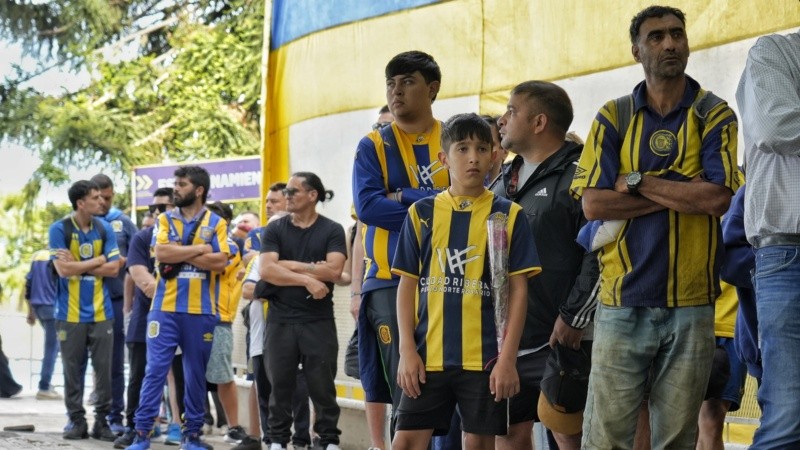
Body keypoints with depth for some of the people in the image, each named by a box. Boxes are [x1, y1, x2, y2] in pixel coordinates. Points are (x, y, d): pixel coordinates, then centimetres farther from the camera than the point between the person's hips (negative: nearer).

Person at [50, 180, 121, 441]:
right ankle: (76, 420, 13)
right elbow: (63, 269, -15)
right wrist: (98, 260, -8)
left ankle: (102, 420, 10)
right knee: (73, 370, 4)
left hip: (101, 312, 3)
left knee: (104, 369, 2)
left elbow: (113, 268, -2)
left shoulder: (105, 229, 4)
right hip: (71, 313, -2)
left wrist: (77, 265, -9)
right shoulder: (59, 229, -6)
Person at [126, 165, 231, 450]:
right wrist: (199, 249, -9)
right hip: (165, 309, 0)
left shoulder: (217, 223, 3)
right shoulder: (165, 220, 7)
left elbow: (220, 262, -10)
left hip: (201, 311, 0)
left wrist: (179, 254, -10)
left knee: (196, 374, 7)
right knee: (155, 370, -4)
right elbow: (161, 253, -10)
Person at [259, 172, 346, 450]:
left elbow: (333, 271, -13)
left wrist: (290, 265, -9)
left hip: (319, 321, -2)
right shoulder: (275, 230, 6)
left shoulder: (332, 231, 2)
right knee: (280, 385, 5)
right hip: (280, 321, 2)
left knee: (323, 386, 1)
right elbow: (266, 271, -8)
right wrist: (308, 279, -15)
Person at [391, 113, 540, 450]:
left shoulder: (508, 215, 2)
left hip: (485, 357, -1)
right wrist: (407, 350, -2)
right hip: (428, 355, 1)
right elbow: (407, 284, 7)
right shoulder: (421, 213, 6)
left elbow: (518, 289, 0)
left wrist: (508, 358, -6)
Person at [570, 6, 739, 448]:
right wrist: (684, 191, -7)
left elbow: (717, 199, -10)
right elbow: (594, 203, -5)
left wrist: (639, 183, -8)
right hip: (622, 299, 0)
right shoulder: (613, 118, 7)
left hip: (691, 301, 0)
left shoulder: (714, 116, 5)